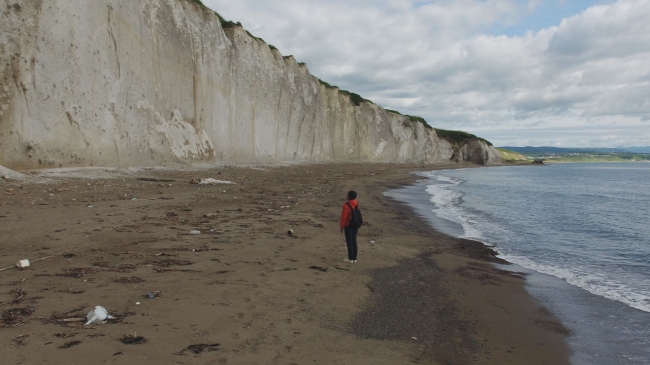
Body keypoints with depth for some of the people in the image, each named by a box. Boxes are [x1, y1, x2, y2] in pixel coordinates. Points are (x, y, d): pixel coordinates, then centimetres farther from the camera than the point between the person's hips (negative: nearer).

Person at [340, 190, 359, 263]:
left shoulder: (346, 205, -20)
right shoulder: (357, 204, 0)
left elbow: (343, 217, -17)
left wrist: (342, 226, -7)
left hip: (348, 226, -7)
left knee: (349, 242, 2)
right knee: (354, 241, 12)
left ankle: (351, 258, 8)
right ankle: (354, 258, 17)